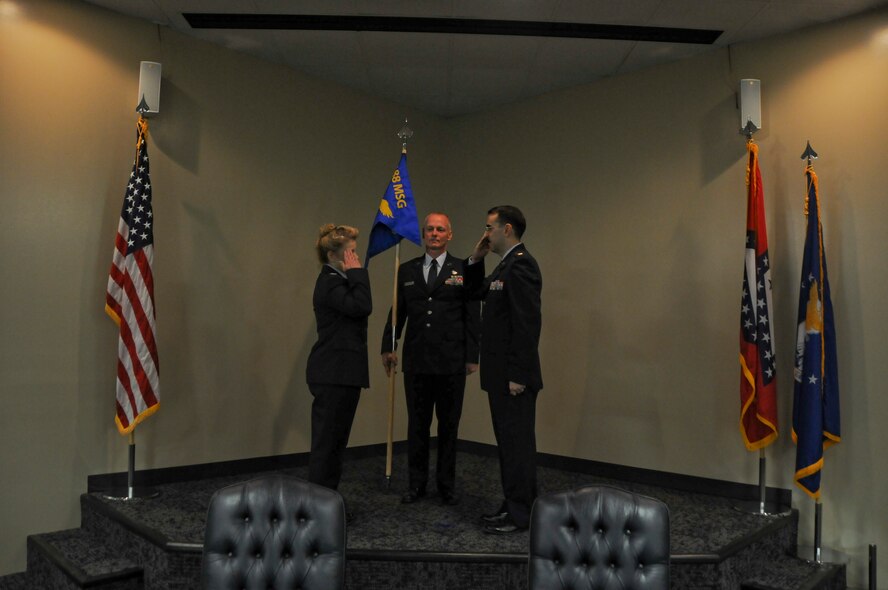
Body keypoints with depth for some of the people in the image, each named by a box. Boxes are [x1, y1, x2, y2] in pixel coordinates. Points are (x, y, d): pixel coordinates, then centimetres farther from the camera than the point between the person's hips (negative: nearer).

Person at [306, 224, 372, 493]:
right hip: (334, 374, -10)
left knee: (333, 440, 14)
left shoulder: (337, 281, 18)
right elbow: (362, 306, -26)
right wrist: (357, 272, -18)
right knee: (327, 441, -4)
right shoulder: (329, 282, -13)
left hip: (339, 372, 10)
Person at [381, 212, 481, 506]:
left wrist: (472, 356, -5)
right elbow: (397, 312, 9)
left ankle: (446, 484, 23)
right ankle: (416, 483, 24)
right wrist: (388, 347, 1)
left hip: (451, 361, -2)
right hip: (416, 360, 2)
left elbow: (473, 316, 0)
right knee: (417, 424, 10)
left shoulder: (464, 270, 2)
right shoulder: (406, 270, 9)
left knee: (449, 425, 9)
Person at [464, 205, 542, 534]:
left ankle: (520, 514, 11)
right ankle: (513, 505, 27)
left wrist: (518, 375, -22)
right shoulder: (507, 265, 15)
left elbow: (528, 323, -22)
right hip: (501, 374, 10)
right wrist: (476, 259, 12)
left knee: (517, 443, 0)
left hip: (514, 376, -10)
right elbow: (476, 292, 27)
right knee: (508, 442, 16)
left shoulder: (520, 264, -16)